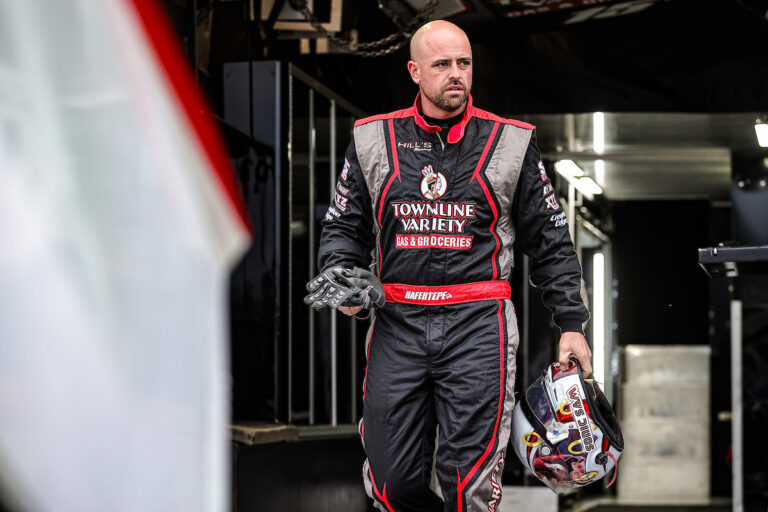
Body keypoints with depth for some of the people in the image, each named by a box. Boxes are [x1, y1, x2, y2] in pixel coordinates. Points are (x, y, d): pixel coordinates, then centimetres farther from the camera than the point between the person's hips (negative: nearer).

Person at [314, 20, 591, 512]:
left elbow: (551, 239, 11)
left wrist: (571, 323, 8)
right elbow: (344, 226, 19)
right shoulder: (373, 140, 10)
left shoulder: (511, 142, 6)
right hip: (397, 324, 2)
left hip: (478, 324, -2)